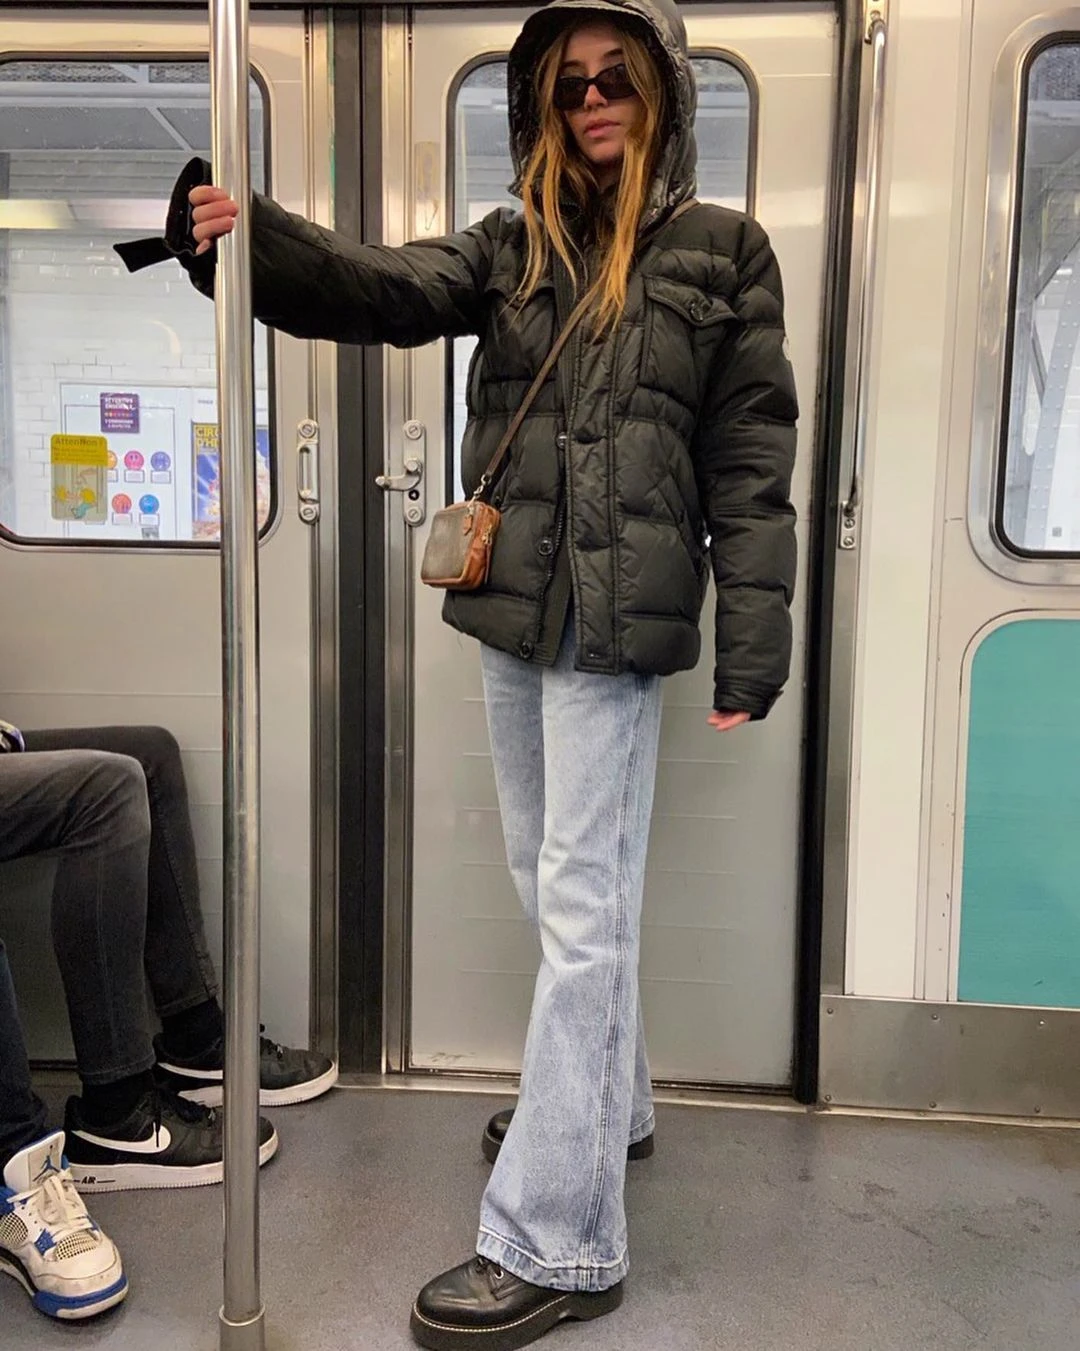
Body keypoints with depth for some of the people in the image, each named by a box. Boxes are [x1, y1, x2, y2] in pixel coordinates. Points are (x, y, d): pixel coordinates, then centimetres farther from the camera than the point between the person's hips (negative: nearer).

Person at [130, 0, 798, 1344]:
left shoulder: (722, 253, 3)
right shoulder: (512, 247, 14)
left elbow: (750, 461, -2)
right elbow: (383, 288, -4)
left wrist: (753, 644, -9)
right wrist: (246, 236, -23)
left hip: (618, 618, -6)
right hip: (509, 609, 6)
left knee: (581, 903, -4)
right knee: (550, 877, 16)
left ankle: (553, 1240, 6)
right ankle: (608, 1102, 39)